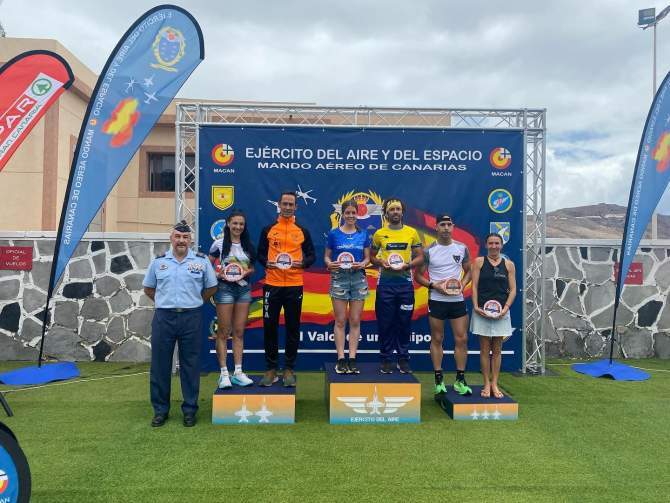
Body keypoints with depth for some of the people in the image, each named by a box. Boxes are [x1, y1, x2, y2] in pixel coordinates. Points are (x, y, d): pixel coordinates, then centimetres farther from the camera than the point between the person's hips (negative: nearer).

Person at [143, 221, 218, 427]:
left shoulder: (202, 261, 2)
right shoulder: (158, 261, 6)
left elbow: (211, 288, 9)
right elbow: (148, 288, 16)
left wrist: (194, 302, 6)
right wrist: (165, 302, 8)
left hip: (191, 318, -1)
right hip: (163, 317, 1)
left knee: (190, 365, 5)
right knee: (160, 365, 6)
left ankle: (190, 410, 17)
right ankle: (160, 410, 19)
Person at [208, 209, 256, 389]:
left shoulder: (248, 245, 10)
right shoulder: (219, 244, -3)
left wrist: (246, 272, -6)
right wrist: (218, 274, -16)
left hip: (244, 288, 4)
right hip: (225, 288, -4)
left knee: (239, 332, 7)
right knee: (223, 332, -1)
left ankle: (238, 372, 12)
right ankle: (224, 373, 5)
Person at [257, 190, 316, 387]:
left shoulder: (302, 231, 8)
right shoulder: (268, 229, 7)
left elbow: (311, 255, 9)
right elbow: (260, 253, 8)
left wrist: (302, 263, -10)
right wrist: (266, 262, -12)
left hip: (294, 285, 0)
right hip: (272, 284, 0)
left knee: (293, 328, 5)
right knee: (270, 327, 3)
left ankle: (289, 369, 16)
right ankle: (271, 368, 15)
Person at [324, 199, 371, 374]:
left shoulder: (363, 234, 7)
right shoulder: (334, 234, 2)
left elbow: (367, 257, 8)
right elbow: (327, 256, 4)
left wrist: (362, 264, -13)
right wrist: (330, 264, -17)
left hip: (359, 278, 2)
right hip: (339, 278, -2)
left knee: (355, 321, 4)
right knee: (340, 321, 1)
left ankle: (352, 359, 10)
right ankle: (340, 359, 7)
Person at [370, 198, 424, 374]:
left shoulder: (412, 232, 5)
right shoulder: (379, 233, 4)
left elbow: (420, 257, 6)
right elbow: (371, 257, 10)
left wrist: (408, 265, -11)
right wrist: (381, 262, -10)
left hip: (405, 281, 1)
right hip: (385, 282, 0)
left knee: (404, 322, 6)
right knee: (385, 322, 3)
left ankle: (403, 359, 17)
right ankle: (386, 359, 14)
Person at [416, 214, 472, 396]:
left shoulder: (462, 248, 5)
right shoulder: (429, 251, -2)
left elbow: (468, 271, 14)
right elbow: (419, 275, 1)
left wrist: (462, 284, -5)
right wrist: (434, 285, -14)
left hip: (458, 300, 2)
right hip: (436, 300, -2)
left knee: (461, 338, 2)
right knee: (437, 339, 6)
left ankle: (460, 380, 13)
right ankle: (439, 380, 16)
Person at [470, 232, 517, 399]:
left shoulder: (508, 264, 6)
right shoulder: (479, 262, 3)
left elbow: (513, 289, 4)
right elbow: (474, 286, -2)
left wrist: (506, 307, -8)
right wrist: (476, 306, -12)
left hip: (501, 312, 1)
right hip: (482, 311, -1)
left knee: (497, 350, 8)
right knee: (484, 349, 4)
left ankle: (494, 384, 16)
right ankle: (486, 384, 13)